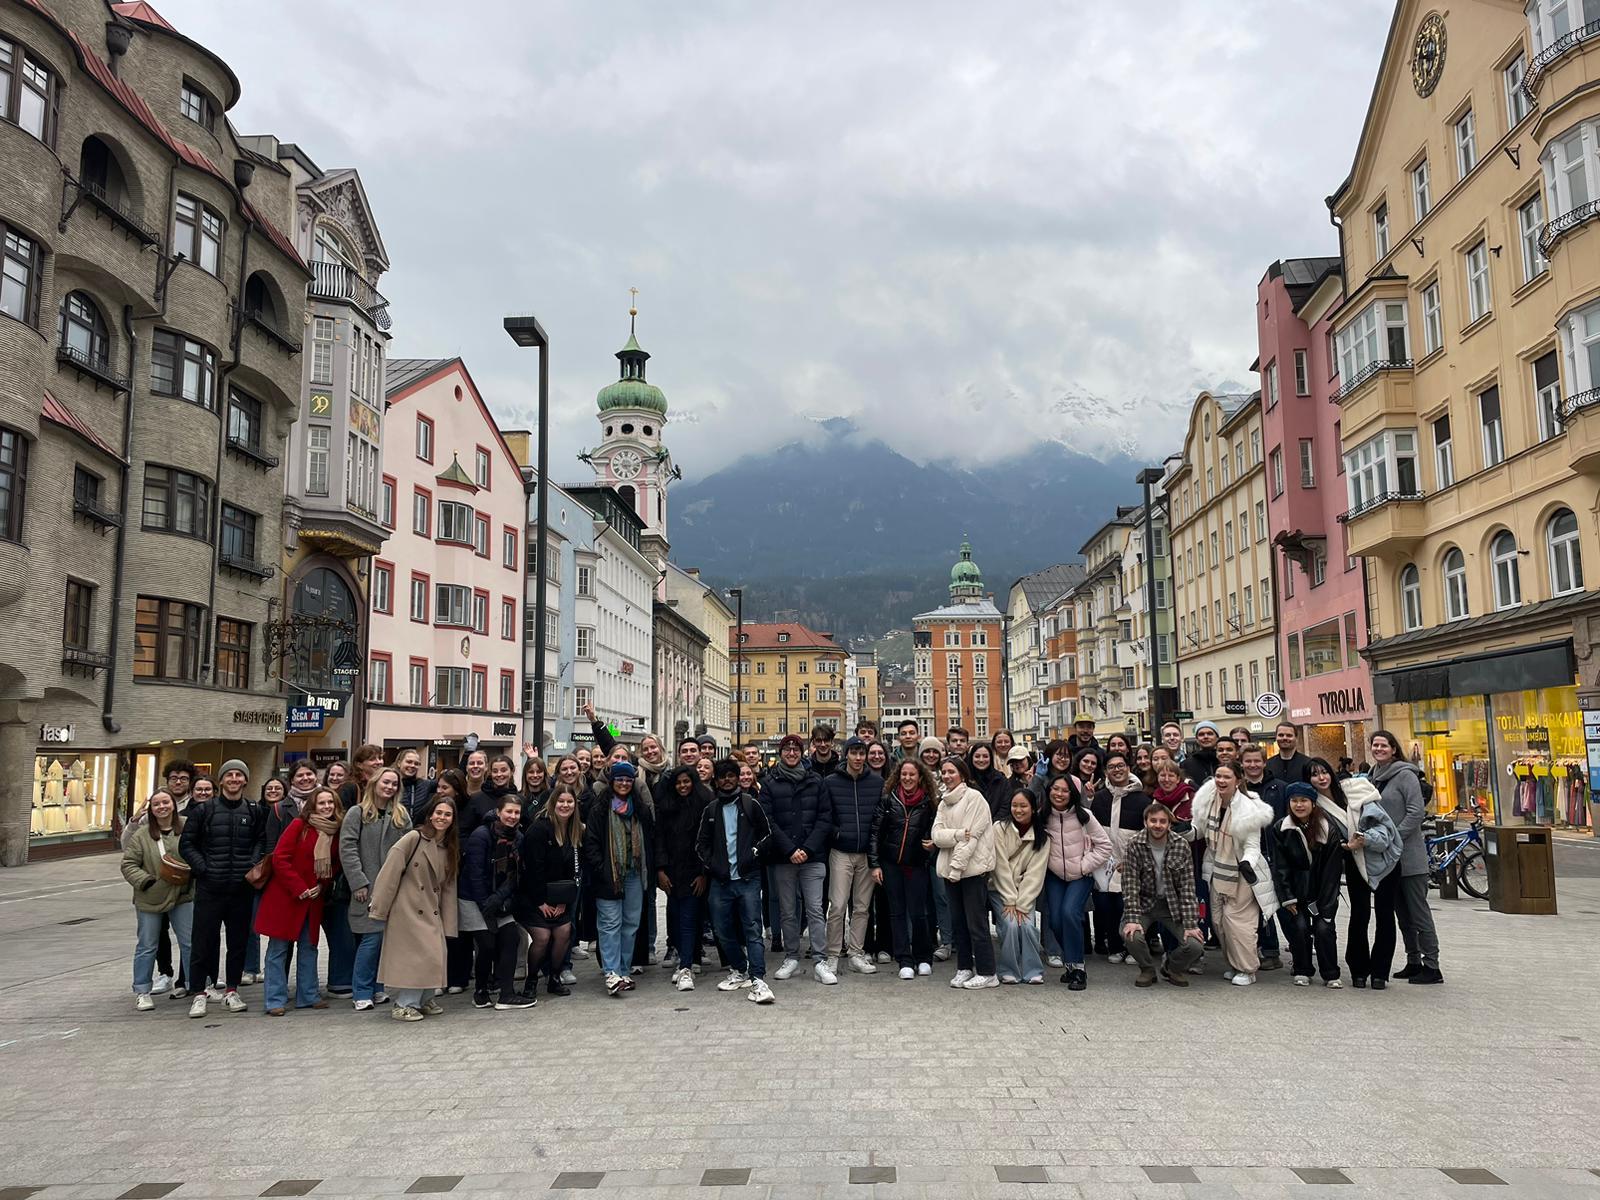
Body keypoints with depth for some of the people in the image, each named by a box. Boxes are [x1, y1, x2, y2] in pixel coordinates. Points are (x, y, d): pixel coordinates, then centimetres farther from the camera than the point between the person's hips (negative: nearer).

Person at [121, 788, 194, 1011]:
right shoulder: (141, 834, -6)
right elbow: (128, 865, -5)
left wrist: (191, 872, -12)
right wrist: (147, 882, -16)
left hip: (182, 897, 1)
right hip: (149, 899, -1)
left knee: (190, 943, 7)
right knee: (146, 947, 9)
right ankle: (142, 992, 22)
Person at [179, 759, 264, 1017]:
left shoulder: (254, 811, 4)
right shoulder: (205, 810, 0)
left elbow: (261, 840, 11)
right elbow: (186, 843, 4)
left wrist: (254, 864, -4)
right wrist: (202, 867, -6)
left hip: (242, 887, 2)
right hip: (209, 887, -2)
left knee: (238, 940, 9)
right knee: (204, 940, 0)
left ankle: (231, 991, 21)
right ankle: (198, 993, 12)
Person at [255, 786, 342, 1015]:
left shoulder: (337, 832, 3)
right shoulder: (299, 825, -12)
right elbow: (279, 858, -14)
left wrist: (321, 886, -3)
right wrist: (299, 888, -16)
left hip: (313, 899, 5)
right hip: (284, 896, -5)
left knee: (309, 947, 12)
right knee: (278, 948, 1)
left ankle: (308, 995, 20)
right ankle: (275, 1000, 7)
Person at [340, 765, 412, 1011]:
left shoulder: (402, 815, 10)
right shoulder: (357, 813, -1)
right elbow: (347, 849, -6)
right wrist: (358, 882, -12)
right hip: (368, 887, -4)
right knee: (372, 938, -7)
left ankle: (377, 987, 19)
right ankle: (361, 993, 6)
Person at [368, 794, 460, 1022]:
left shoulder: (451, 849, 11)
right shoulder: (413, 838, -10)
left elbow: (448, 887, 12)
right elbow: (390, 872, -12)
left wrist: (448, 925, 7)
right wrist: (379, 907, -14)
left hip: (432, 913, 6)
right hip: (407, 910, -6)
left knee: (434, 956, 2)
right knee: (415, 955, -9)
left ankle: (423, 1000, 22)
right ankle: (404, 1005, 6)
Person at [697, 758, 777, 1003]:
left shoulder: (751, 805, 4)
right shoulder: (711, 810, 11)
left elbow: (766, 834, 8)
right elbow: (701, 843, 15)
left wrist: (753, 853, -7)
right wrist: (711, 864, 1)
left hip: (748, 877, -3)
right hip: (720, 880, 3)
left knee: (753, 929, -8)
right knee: (722, 930, 7)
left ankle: (758, 980, -12)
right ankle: (739, 971, 24)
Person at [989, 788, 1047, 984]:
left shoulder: (1042, 838, -3)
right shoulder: (1000, 828, -8)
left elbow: (1035, 874, -7)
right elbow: (1001, 867, -11)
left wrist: (1021, 904, -15)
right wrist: (1010, 901, -14)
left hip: (1026, 892, 1)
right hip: (1000, 890, -1)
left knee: (1027, 925, -20)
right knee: (1011, 924, -21)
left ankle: (1033, 971, -1)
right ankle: (1008, 971, -2)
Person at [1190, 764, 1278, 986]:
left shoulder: (1248, 809, -20)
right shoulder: (1208, 800, -4)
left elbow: (1252, 846, -17)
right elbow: (1200, 829, 11)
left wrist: (1247, 862, -37)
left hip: (1241, 874, -6)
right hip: (1218, 871, 6)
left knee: (1236, 918, -6)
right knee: (1218, 919, 11)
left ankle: (1247, 969, 8)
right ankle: (1234, 964, 26)